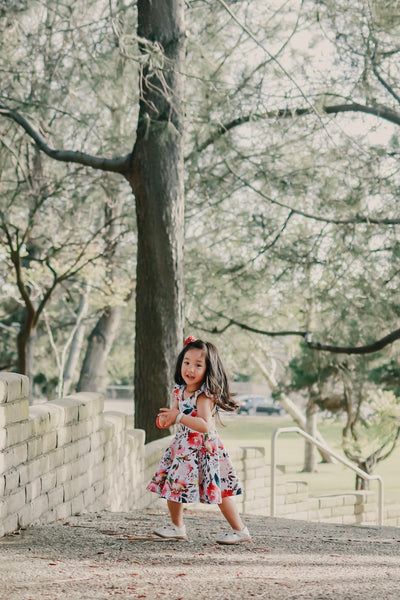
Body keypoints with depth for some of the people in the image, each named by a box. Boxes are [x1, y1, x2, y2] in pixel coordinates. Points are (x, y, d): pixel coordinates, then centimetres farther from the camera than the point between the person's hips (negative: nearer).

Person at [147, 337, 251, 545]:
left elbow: (205, 425, -32)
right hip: (184, 446, 8)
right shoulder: (180, 391, 3)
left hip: (204, 447, -8)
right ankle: (177, 527, 27)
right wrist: (166, 419, -8)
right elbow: (175, 414, 15)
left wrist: (179, 417, -32)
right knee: (173, 483, 11)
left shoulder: (204, 396, -22)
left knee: (219, 490, -4)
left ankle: (240, 530, 6)